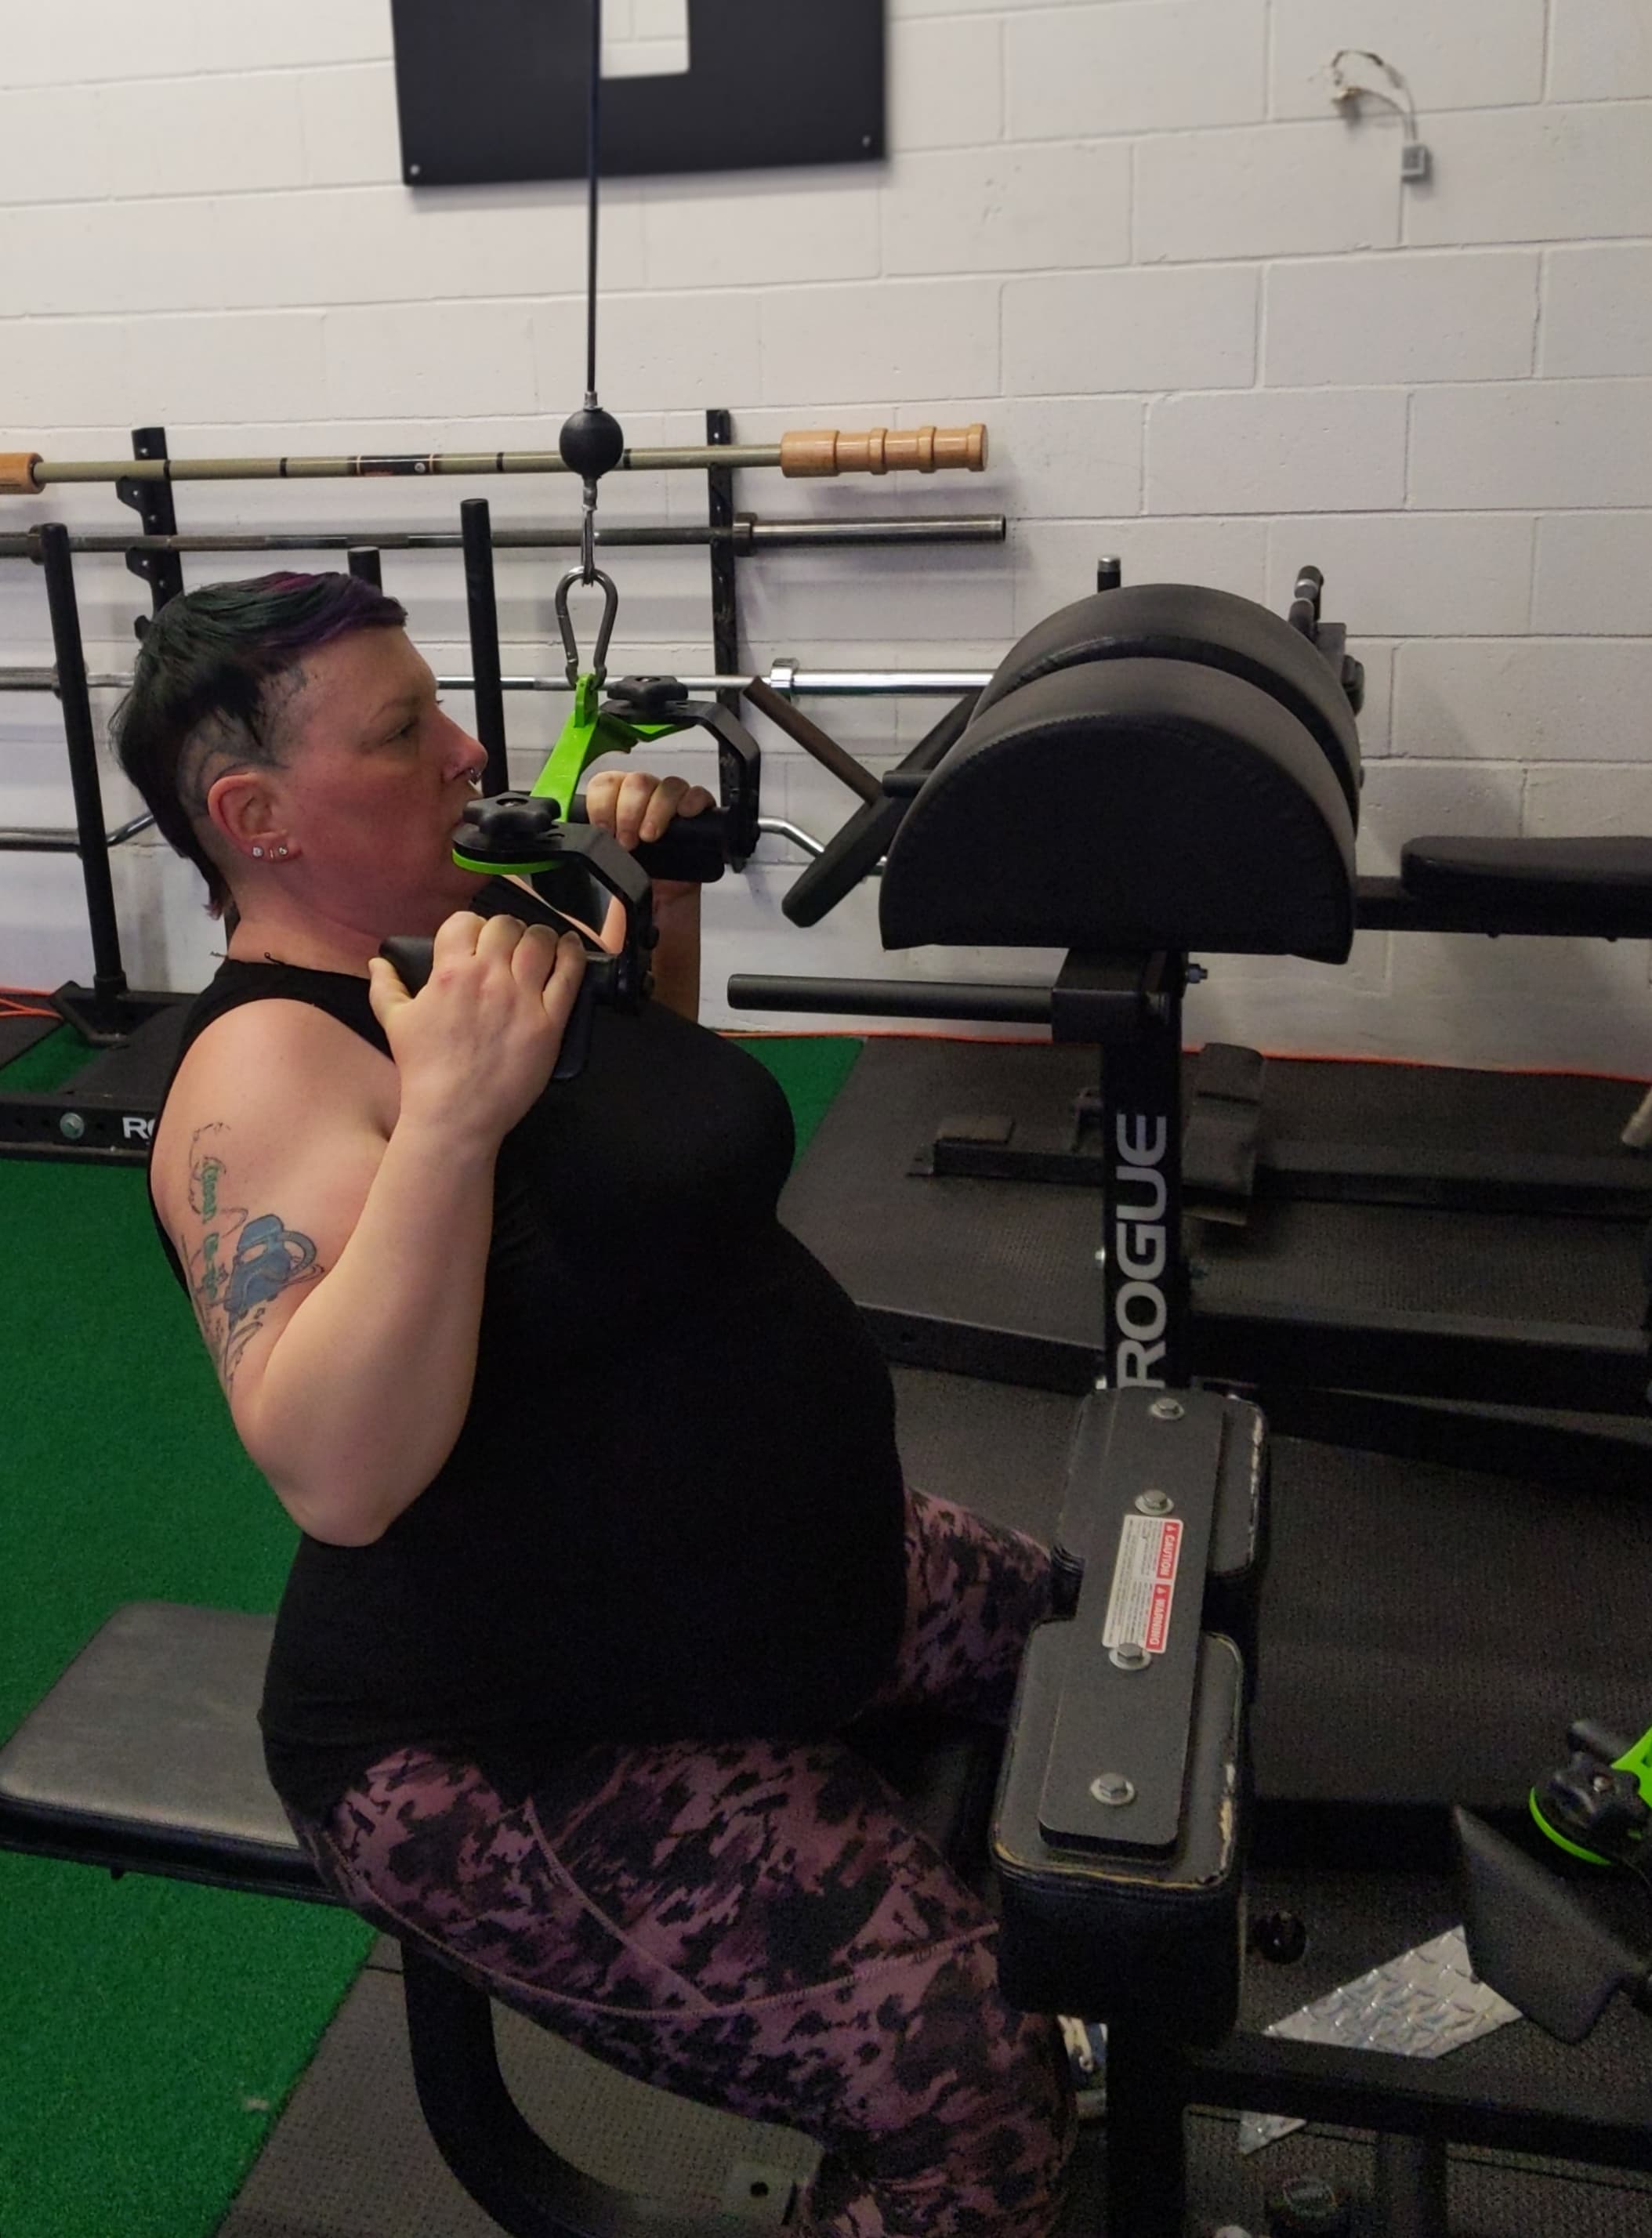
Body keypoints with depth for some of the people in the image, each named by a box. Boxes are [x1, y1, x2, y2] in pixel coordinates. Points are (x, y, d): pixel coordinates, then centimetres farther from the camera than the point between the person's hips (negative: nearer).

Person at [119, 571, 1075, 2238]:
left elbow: (657, 1127, 21)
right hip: (517, 1755, -9)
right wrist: (449, 1113, -40)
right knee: (975, 2093, -20)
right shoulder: (270, 1065, -22)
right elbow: (337, 1474, -33)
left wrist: (658, 896, 5)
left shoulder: (465, 931, 3)